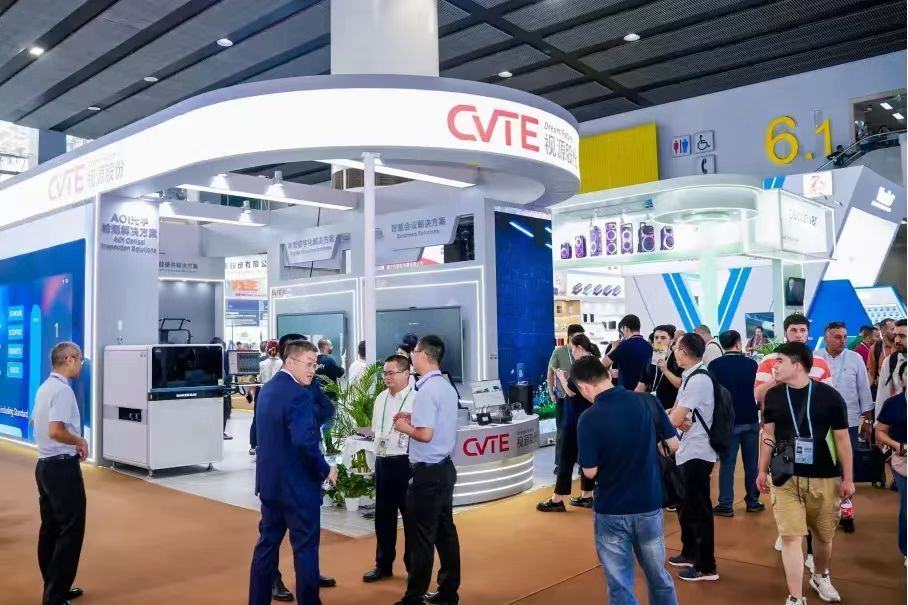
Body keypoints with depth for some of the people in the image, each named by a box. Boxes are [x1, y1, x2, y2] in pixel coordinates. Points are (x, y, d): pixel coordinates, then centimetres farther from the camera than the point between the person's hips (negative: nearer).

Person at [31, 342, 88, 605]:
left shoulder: (45, 387, 12)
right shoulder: (62, 389, -18)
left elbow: (35, 421, 24)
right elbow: (55, 431, -28)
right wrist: (80, 441, -11)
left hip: (45, 465, 10)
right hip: (62, 467, -10)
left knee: (50, 529, 15)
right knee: (70, 531, -4)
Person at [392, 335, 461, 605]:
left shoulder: (426, 390, -18)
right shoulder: (447, 387, 9)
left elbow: (426, 434, -24)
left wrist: (405, 427, -7)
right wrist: (413, 418, 12)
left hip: (428, 472, -9)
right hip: (445, 467, 9)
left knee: (421, 536, 0)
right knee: (445, 531, 15)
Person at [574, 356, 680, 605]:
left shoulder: (588, 418, -19)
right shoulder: (647, 401, -8)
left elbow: (590, 472, -13)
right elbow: (673, 444, 1)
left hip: (611, 511, -4)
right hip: (649, 505, 4)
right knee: (659, 577, 23)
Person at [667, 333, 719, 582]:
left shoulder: (698, 379, -20)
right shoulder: (690, 377, 11)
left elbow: (674, 420, -20)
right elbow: (677, 413, 12)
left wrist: (677, 418, 1)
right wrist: (679, 419, -9)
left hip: (697, 452, -10)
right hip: (687, 450, 10)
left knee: (699, 509, 0)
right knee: (685, 505, 20)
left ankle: (706, 566, 10)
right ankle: (690, 553, 35)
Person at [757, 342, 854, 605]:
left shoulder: (829, 396, -8)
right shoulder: (773, 395, -1)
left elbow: (842, 439, -1)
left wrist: (847, 479, 0)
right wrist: (762, 470, 9)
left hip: (824, 478, 0)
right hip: (785, 477, 1)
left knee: (823, 536, 14)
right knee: (791, 536, -6)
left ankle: (820, 576, 43)